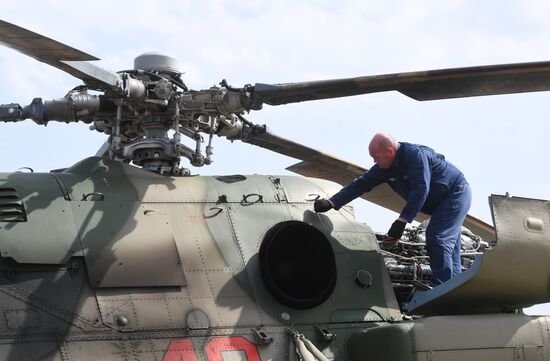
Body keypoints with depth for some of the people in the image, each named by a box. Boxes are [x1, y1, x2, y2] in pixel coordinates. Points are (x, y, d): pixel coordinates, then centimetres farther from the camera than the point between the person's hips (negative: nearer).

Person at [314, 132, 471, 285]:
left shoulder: (414, 154, -28)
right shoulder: (384, 168, -1)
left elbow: (421, 189, -34)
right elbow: (361, 184, 0)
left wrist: (402, 221, -36)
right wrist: (331, 203, -8)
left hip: (456, 193, -10)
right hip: (442, 202, 10)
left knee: (438, 240, -20)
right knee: (450, 247, 9)